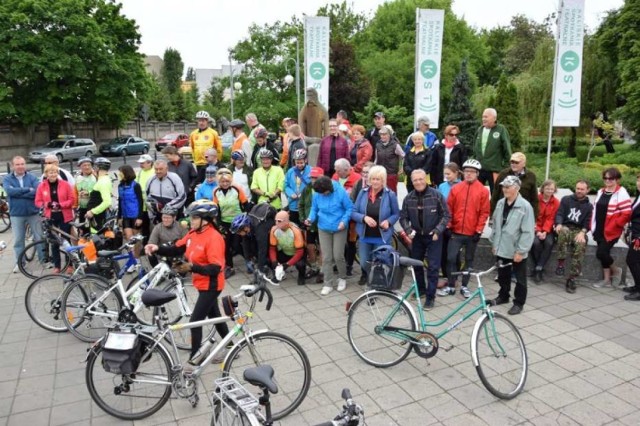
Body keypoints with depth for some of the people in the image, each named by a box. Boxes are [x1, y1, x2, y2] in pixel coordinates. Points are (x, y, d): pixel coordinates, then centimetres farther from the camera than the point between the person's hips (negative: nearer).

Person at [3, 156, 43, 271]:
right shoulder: (7, 179, 2)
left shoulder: (32, 177, 0)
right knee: (18, 240, 9)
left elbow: (38, 191, -18)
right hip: (16, 214, 1)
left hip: (33, 213, -1)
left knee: (40, 237, 6)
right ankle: (19, 262, 20)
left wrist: (18, 193, -18)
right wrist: (28, 189, -18)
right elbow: (10, 191, -18)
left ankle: (44, 259, 18)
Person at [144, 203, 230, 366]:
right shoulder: (193, 234, 2)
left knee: (195, 321, -3)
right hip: (202, 284, 9)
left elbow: (215, 268, -29)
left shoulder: (214, 238, -25)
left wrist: (192, 267, -36)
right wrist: (158, 248, -13)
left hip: (210, 286, -9)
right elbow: (176, 249, 3)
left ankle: (194, 361, 12)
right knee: (215, 316, 20)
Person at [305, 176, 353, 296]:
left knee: (338, 256, 0)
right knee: (326, 257, 5)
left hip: (339, 229, -3)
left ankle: (342, 278, 28)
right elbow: (314, 209, 6)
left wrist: (344, 221, -24)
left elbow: (349, 208, -10)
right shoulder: (316, 194, -8)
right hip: (323, 229, 3)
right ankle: (328, 284, 17)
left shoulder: (341, 192, -18)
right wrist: (311, 218, -14)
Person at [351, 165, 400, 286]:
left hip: (382, 237, -2)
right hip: (365, 235, 2)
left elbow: (396, 214, 0)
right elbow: (353, 212, -3)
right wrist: (364, 218, -21)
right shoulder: (363, 192, -4)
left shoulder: (390, 194, -8)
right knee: (364, 263, 12)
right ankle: (366, 275, 47)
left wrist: (388, 221, -19)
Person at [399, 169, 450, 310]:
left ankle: (430, 297, 4)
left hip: (433, 237, -4)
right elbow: (403, 217, 3)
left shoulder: (436, 195, -12)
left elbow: (446, 215, -8)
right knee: (416, 264, 15)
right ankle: (421, 290, 35)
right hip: (417, 236, 4)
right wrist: (409, 230, -14)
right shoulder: (408, 198, -4)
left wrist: (437, 231, -18)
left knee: (433, 267, -5)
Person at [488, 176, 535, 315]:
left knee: (520, 279, 10)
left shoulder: (525, 206, -16)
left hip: (516, 251, -5)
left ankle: (519, 303, 23)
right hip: (501, 249, 6)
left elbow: (528, 232, -16)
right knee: (503, 276, 20)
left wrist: (521, 251, -17)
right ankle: (503, 296, 38)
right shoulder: (500, 203, 4)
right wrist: (494, 243, 13)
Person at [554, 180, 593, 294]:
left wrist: (582, 232, -17)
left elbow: (587, 223, 5)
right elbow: (559, 214, 2)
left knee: (581, 244, -33)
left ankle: (572, 279, -31)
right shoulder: (566, 199, 14)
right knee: (563, 232, -39)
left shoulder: (589, 206, 16)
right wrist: (559, 224, -20)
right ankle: (560, 262, -32)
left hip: (579, 231, 0)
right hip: (565, 227, 0)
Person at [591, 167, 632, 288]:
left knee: (601, 253, -11)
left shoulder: (621, 193, -10)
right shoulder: (600, 192, 12)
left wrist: (613, 225, -16)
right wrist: (593, 226, 10)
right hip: (599, 230, 7)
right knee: (603, 252, 10)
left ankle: (615, 270, 17)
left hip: (611, 231, -7)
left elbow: (626, 214, -15)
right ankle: (607, 279, 20)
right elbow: (595, 210, 16)